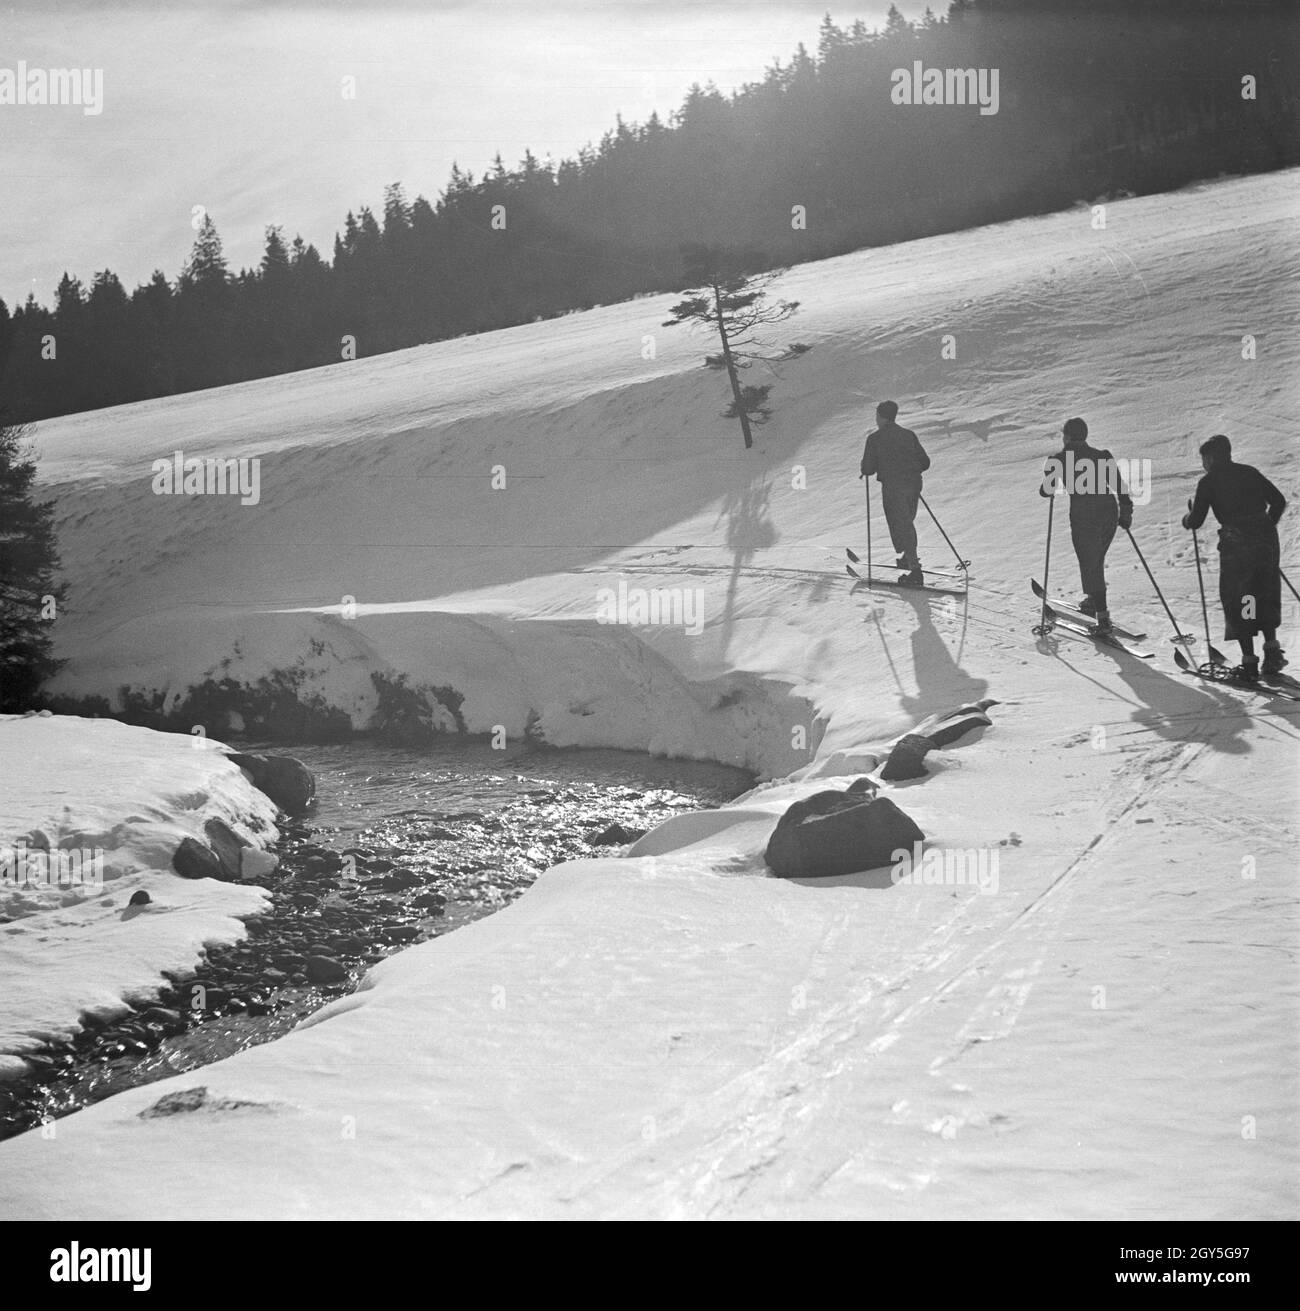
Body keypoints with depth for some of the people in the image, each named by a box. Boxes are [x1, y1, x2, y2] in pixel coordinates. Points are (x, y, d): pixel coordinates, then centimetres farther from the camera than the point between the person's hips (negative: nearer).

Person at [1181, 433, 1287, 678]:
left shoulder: (1208, 482, 1)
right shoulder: (1250, 472, 14)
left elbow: (1195, 521, 0)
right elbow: (1279, 501, 15)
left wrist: (1187, 518, 23)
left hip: (1235, 545, -4)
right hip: (1266, 542, 4)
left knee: (1236, 601, 5)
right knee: (1267, 596, 20)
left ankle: (1249, 660, 1)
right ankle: (1272, 646, 8)